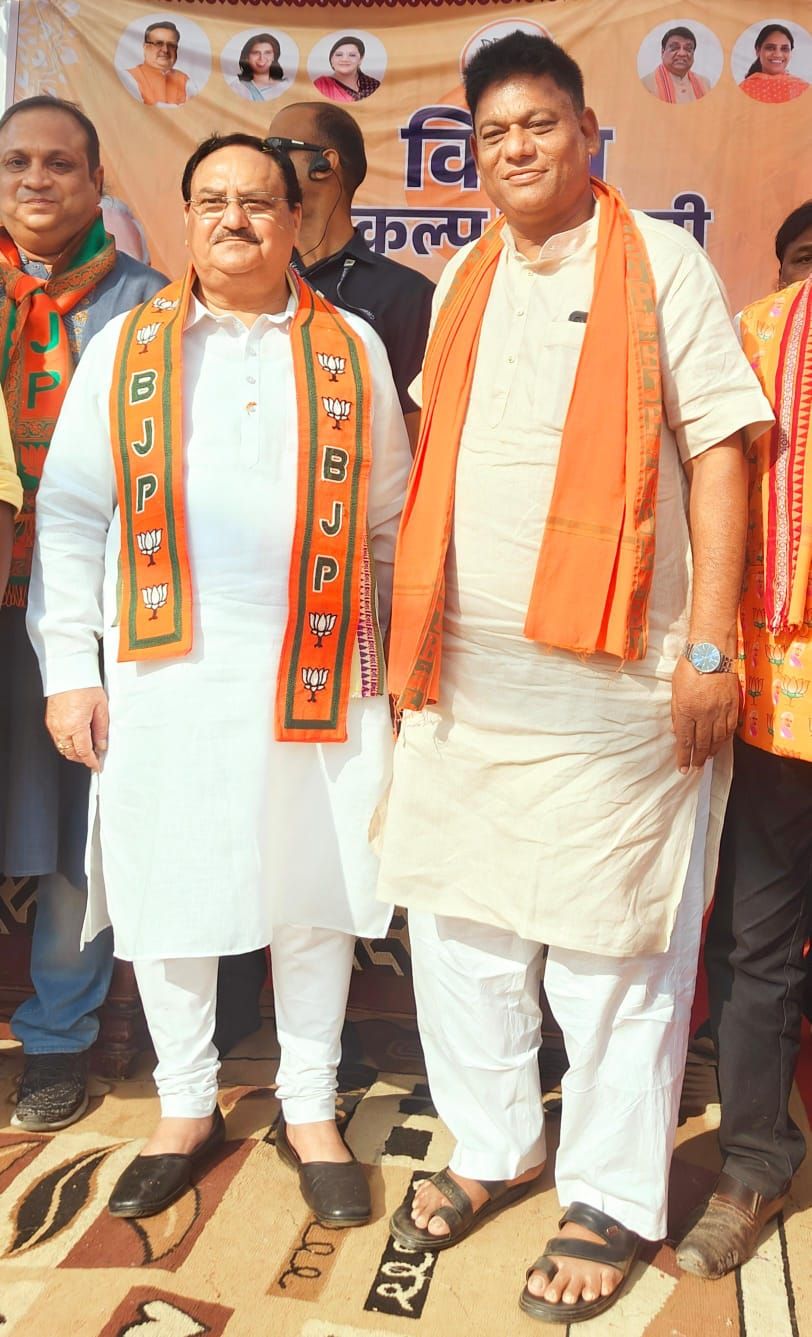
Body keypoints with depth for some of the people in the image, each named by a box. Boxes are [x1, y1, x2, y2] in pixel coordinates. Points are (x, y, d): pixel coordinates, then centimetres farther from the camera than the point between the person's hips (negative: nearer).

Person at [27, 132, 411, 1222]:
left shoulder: (352, 350, 8)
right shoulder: (126, 349, 7)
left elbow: (388, 521, 11)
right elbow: (71, 516, 6)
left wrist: (398, 663, 8)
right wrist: (69, 668, 0)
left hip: (318, 674, 0)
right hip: (164, 674, 0)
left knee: (313, 889, 8)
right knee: (166, 891, 7)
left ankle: (309, 1109, 29)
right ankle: (187, 1109, 30)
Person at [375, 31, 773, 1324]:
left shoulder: (658, 259, 1)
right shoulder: (464, 279, 16)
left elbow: (716, 449, -5)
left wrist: (709, 645, -13)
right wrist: (413, 635, 13)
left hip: (610, 674, -5)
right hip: (466, 669, 6)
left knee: (609, 944, 3)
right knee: (458, 918, 13)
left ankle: (611, 1201, 22)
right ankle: (493, 1146, 34)